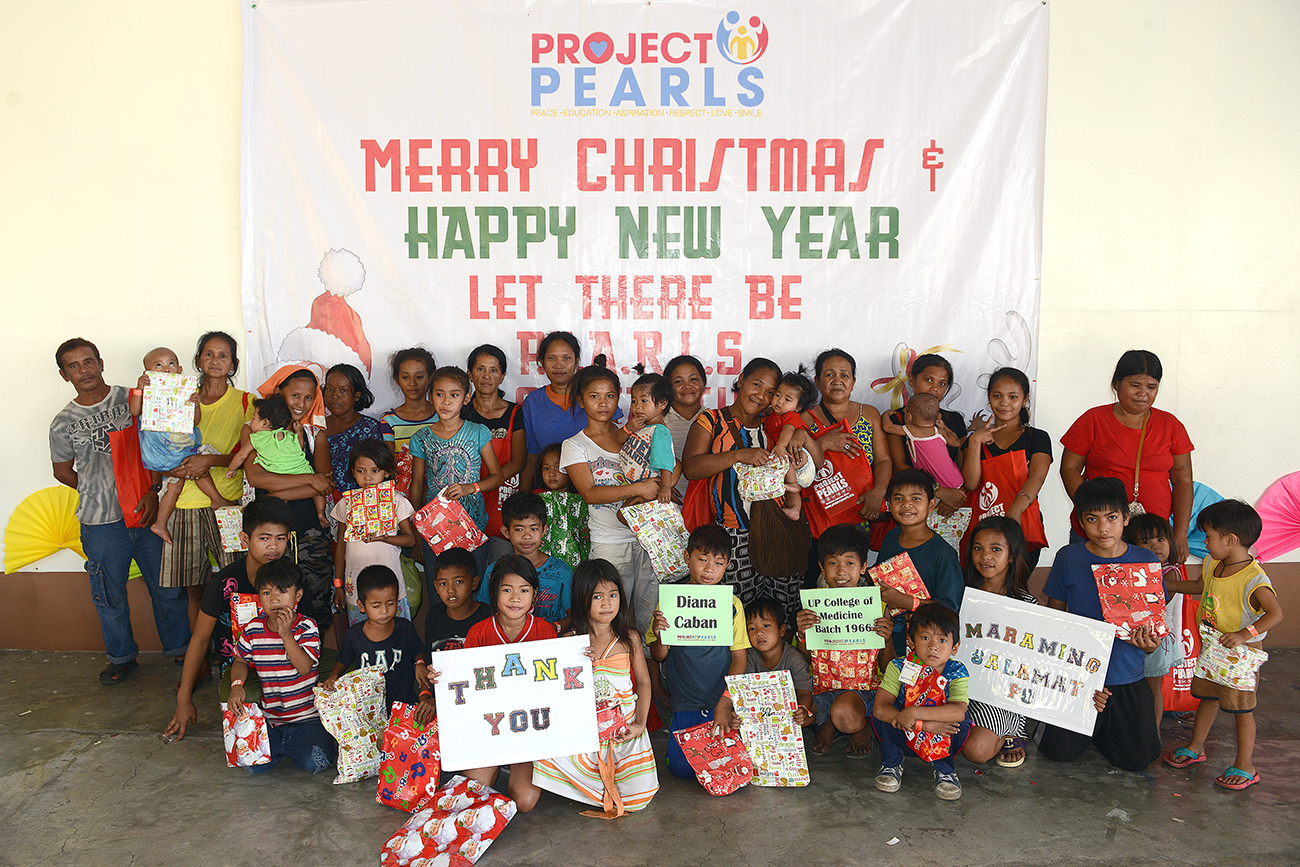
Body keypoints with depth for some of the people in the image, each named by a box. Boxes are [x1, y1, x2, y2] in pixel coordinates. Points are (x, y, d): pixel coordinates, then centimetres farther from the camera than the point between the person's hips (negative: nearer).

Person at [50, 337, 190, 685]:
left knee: (168, 588, 7)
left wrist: (154, 491, -8)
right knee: (109, 596, 11)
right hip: (101, 524, 1)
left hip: (148, 513, -1)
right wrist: (99, 493, 5)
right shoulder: (63, 424, 2)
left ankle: (181, 650, 24)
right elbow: (63, 471, 15)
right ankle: (122, 657, 31)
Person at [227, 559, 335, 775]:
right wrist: (237, 686, -7)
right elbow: (240, 661, 13)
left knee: (316, 762, -22)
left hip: (306, 714, -3)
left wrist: (286, 635, -26)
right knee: (255, 764, -17)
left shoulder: (306, 627, -8)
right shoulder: (253, 629, 1)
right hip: (269, 716, 3)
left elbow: (304, 667, -19)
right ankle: (276, 742, 15)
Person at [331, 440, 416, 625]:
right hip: (355, 588, 2)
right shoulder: (346, 503, 4)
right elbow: (341, 546, 10)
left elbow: (410, 538, -1)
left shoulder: (396, 501, -1)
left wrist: (383, 538, -20)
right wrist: (338, 585, 11)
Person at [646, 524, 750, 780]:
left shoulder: (732, 604, 0)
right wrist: (660, 636, -20)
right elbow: (658, 656, 3)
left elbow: (739, 658, 0)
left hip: (724, 701, 0)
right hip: (686, 702, 0)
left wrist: (726, 702, -12)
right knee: (683, 767, -12)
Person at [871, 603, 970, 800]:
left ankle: (944, 770, -1)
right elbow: (880, 708, -30)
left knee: (961, 725, -28)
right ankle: (891, 765, -2)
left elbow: (958, 712, -33)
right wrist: (925, 725, -37)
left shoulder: (956, 672, -15)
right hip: (903, 738, 0)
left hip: (941, 740, 0)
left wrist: (915, 713, -41)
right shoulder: (898, 667, -16)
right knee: (881, 716, -27)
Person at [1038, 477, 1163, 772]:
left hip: (1127, 677, 1)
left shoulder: (1145, 561, -3)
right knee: (1060, 752, -6)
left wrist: (1149, 643, -21)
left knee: (1139, 758, -3)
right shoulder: (1068, 558, -5)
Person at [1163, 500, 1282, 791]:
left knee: (1242, 709, 3)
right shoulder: (1212, 564, 0)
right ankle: (1195, 747, 34)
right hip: (1212, 648, 8)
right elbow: (1199, 586, 20)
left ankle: (1245, 767, 15)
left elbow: (1276, 613, -30)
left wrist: (1244, 634, -34)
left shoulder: (1254, 579, -25)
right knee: (1208, 698, 20)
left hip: (1241, 653, -7)